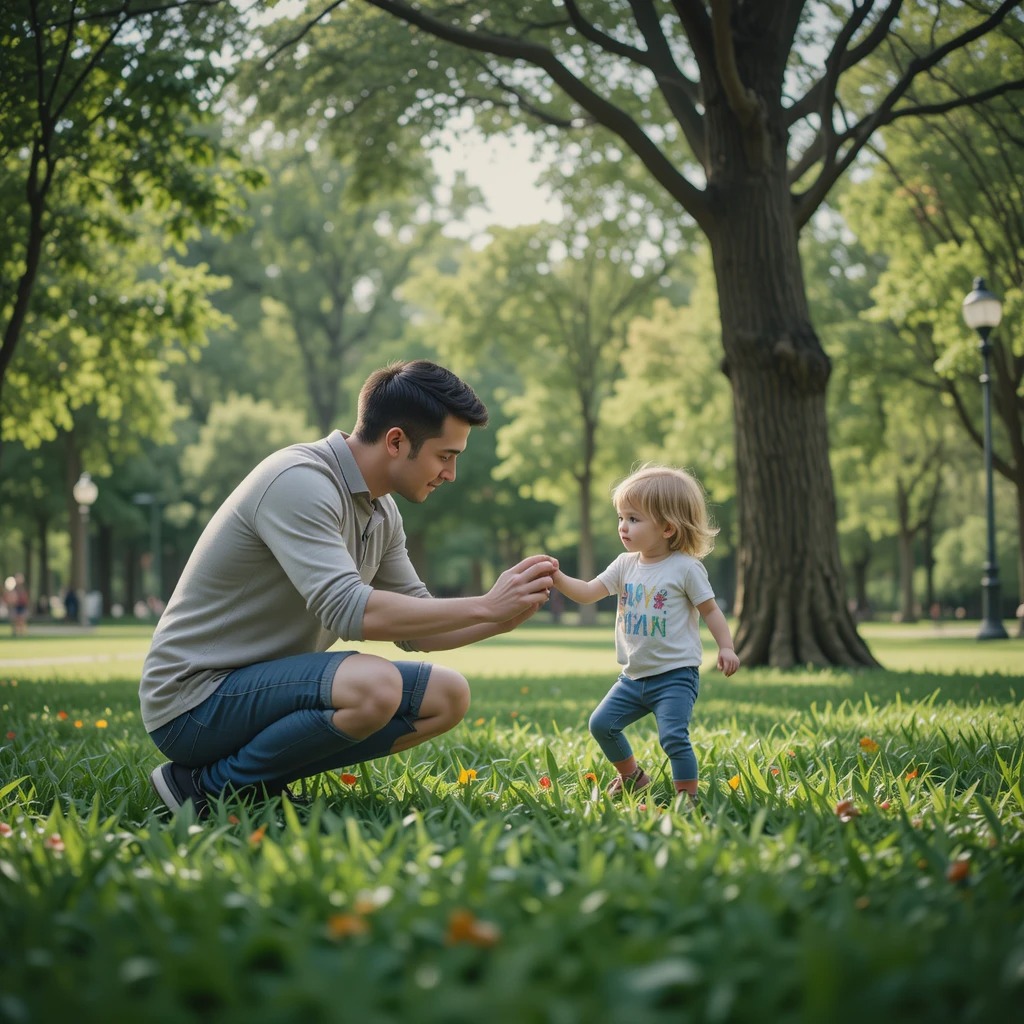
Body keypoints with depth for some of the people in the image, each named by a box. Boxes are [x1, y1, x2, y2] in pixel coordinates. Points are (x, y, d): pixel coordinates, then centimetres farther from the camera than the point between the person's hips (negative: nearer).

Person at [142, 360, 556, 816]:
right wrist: (484, 606, -26)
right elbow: (347, 611, -32)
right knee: (372, 685, -33)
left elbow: (415, 631, 13)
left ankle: (261, 777, 3)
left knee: (447, 696, 3)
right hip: (194, 699, -9)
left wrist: (504, 618, -5)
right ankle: (207, 788, -11)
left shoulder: (381, 512, 8)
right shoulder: (299, 483, -21)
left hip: (269, 684, 9)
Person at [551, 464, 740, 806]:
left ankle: (688, 797, -3)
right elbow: (587, 593, 4)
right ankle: (631, 776, 27)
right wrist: (557, 578, -12)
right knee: (601, 724, 6)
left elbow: (710, 610, -4)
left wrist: (726, 647, -14)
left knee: (673, 737, -18)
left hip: (675, 675, -6)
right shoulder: (626, 565, 6)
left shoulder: (686, 567, -9)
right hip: (634, 675, 7)